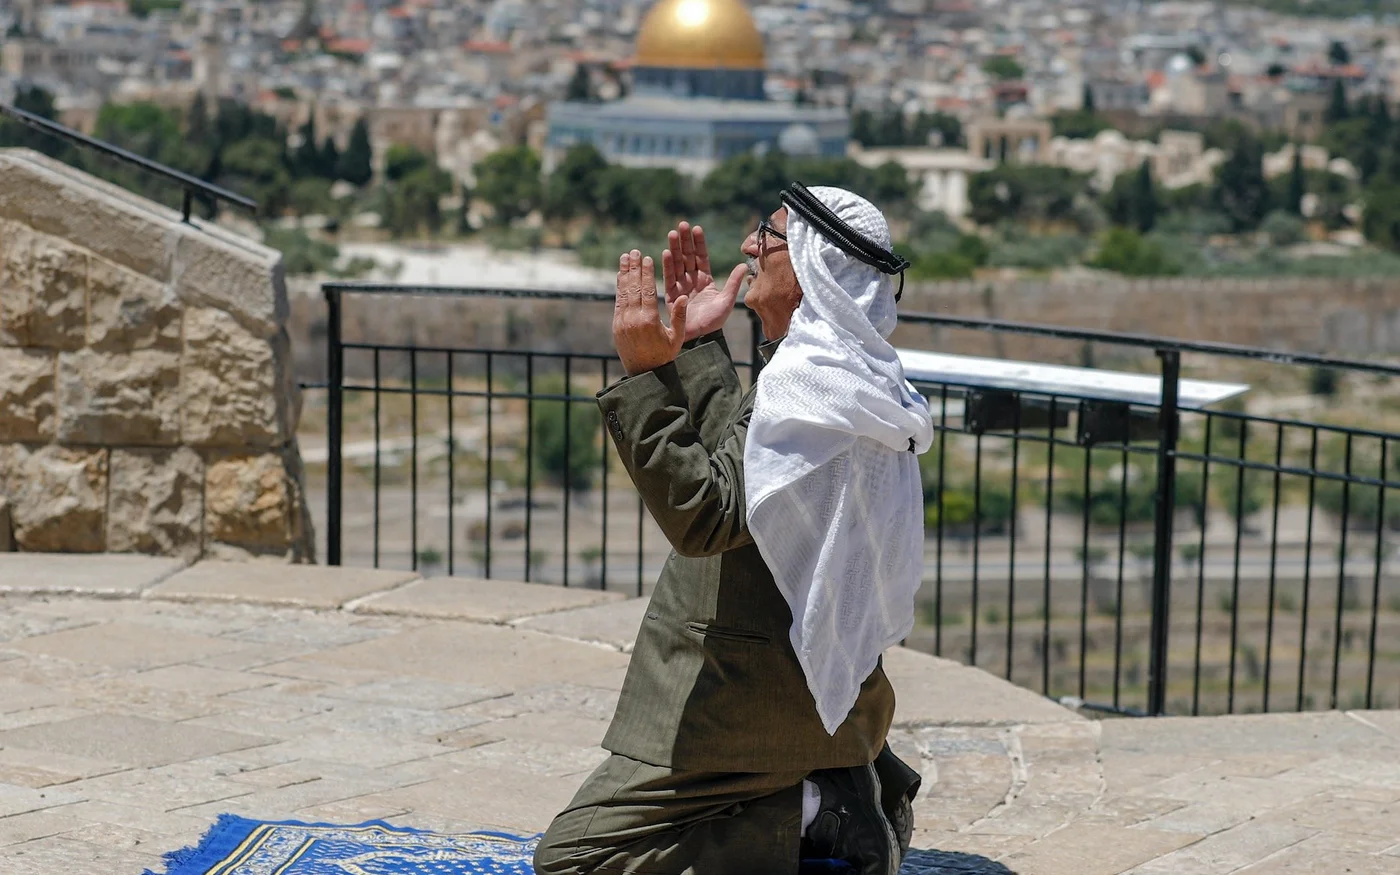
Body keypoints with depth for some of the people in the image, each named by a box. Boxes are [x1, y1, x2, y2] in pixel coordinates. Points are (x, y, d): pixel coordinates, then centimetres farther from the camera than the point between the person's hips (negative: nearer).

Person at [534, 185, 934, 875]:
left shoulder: (807, 382, -22)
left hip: (757, 687, -10)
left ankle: (810, 816, -11)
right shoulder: (852, 371, 10)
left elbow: (704, 514, -28)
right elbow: (738, 451, 21)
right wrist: (698, 346, 16)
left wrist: (644, 373, -27)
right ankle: (850, 789, 11)